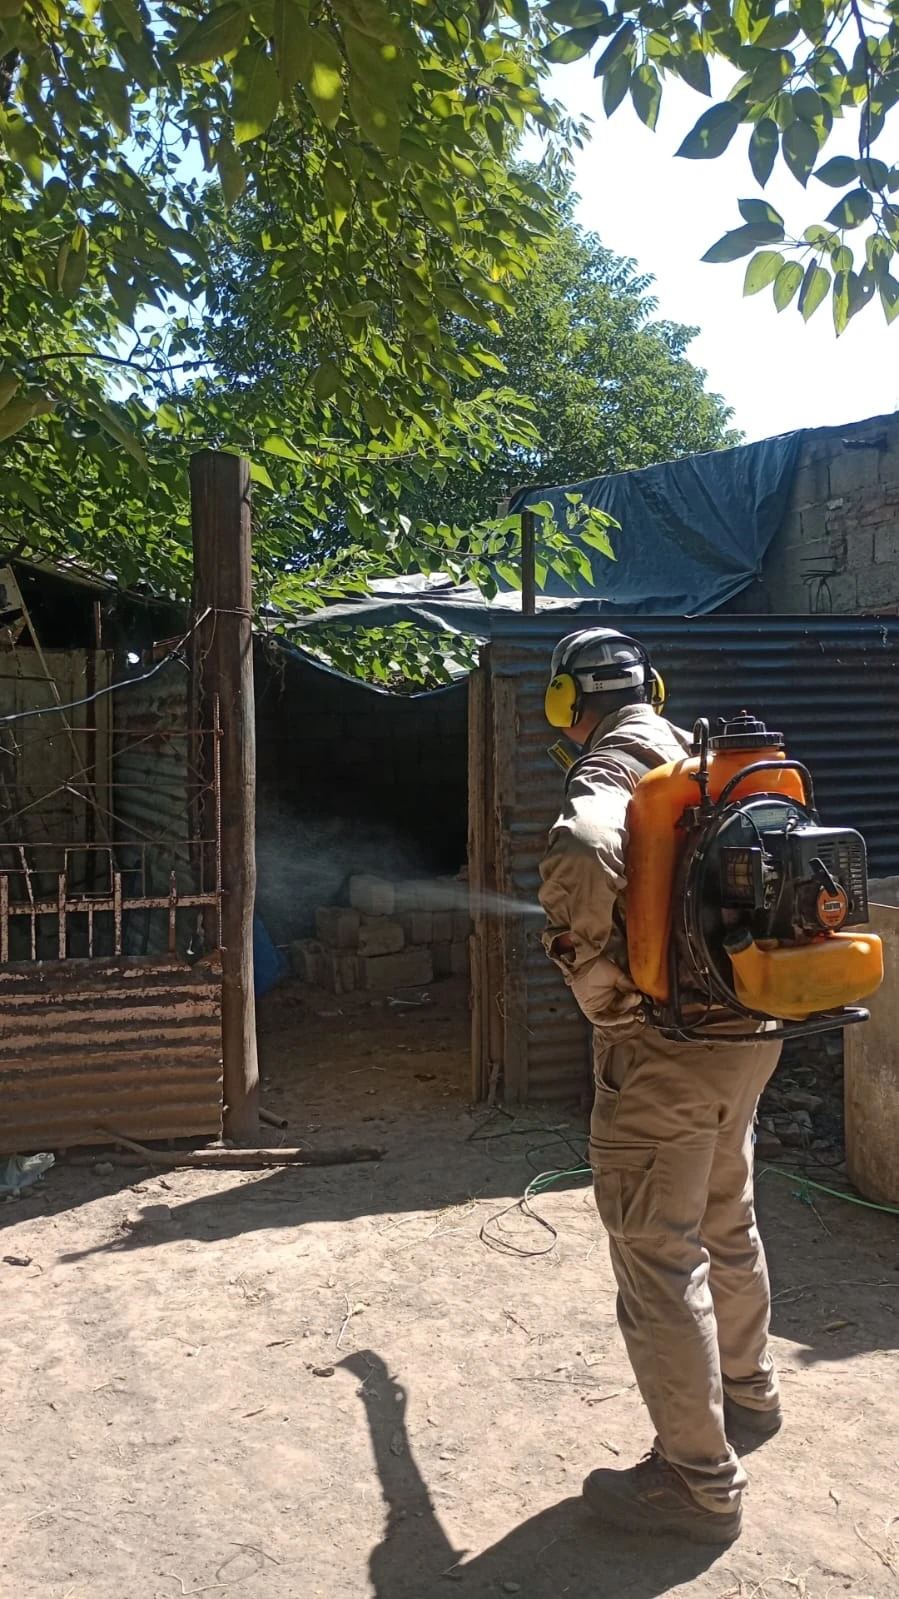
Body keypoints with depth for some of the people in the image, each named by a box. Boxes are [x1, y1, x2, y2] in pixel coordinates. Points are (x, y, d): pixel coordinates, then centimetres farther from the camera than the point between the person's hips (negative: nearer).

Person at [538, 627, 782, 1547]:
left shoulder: (609, 768, -13)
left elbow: (584, 852, -33)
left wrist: (592, 976, -16)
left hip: (662, 1045, -9)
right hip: (747, 1031, 9)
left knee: (658, 1263, 3)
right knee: (727, 1224, 25)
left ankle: (700, 1482, 14)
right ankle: (748, 1394, 45)